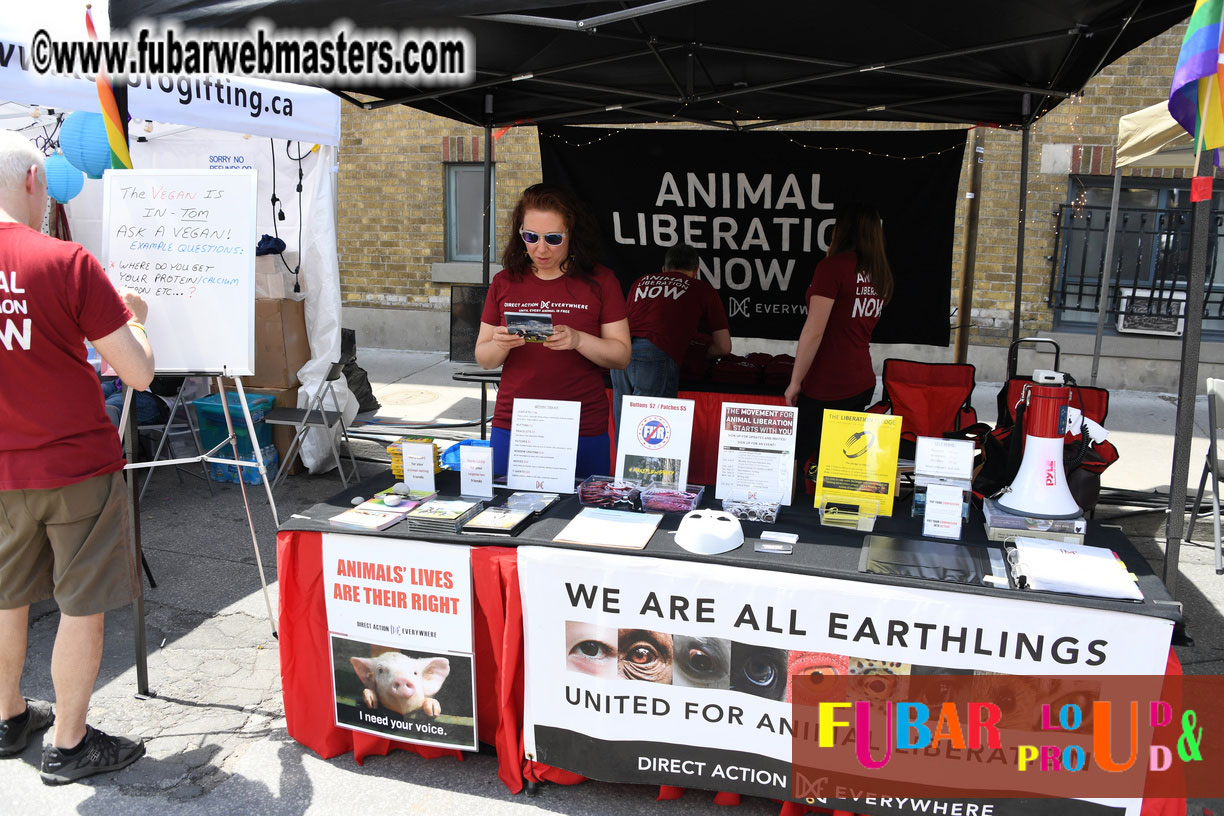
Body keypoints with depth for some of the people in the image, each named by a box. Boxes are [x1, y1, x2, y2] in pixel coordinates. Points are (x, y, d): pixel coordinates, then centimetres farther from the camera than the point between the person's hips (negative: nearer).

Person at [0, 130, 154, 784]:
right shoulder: (65, 262, -17)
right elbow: (139, 374, -16)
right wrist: (132, 317, 3)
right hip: (77, 466, -5)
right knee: (82, 607, 8)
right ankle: (68, 745, 20)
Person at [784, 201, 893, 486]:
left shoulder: (833, 267, -12)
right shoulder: (881, 273, 9)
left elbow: (814, 331, -17)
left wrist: (795, 382, -9)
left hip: (827, 387, -8)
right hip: (863, 382, 8)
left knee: (797, 458, -1)